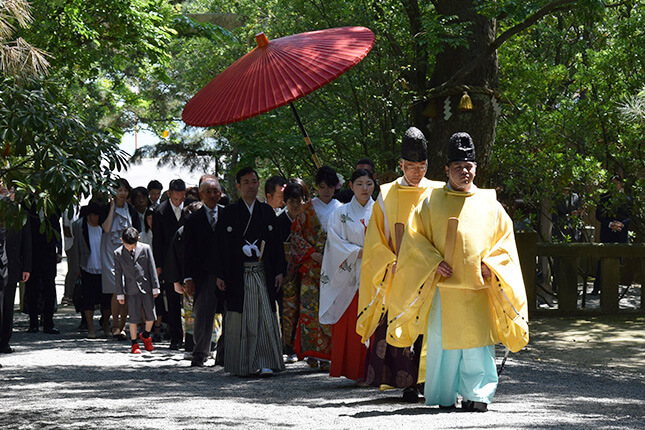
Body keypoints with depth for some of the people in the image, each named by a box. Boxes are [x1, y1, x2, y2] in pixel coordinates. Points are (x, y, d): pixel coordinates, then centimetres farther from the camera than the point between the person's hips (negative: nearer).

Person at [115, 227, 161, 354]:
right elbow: (118, 274, 3)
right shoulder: (118, 253, -1)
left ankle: (145, 335, 28)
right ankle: (134, 343, 11)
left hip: (146, 287, 0)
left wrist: (155, 287, 3)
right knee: (133, 317, 0)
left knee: (151, 316, 2)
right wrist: (120, 293, 3)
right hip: (131, 289, 0)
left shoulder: (145, 249, -2)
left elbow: (152, 268, 3)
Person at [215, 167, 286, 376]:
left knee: (265, 317, -5)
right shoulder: (228, 213, 5)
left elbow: (276, 243, 11)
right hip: (238, 274, -2)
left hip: (263, 273, 2)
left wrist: (279, 271, 3)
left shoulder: (267, 211, 11)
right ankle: (240, 364, 6)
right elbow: (221, 246, 3)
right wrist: (220, 275, -3)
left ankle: (263, 362, -4)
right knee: (240, 318, -1)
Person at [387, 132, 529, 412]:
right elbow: (414, 236, 5)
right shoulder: (432, 202, 7)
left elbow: (505, 238, 12)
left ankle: (477, 395, -3)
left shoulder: (489, 205, 10)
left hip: (478, 285, 0)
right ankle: (443, 397, 13)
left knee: (477, 343, -7)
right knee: (442, 341, 2)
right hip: (442, 285, 0)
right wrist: (434, 261, -9)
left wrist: (489, 263, -4)